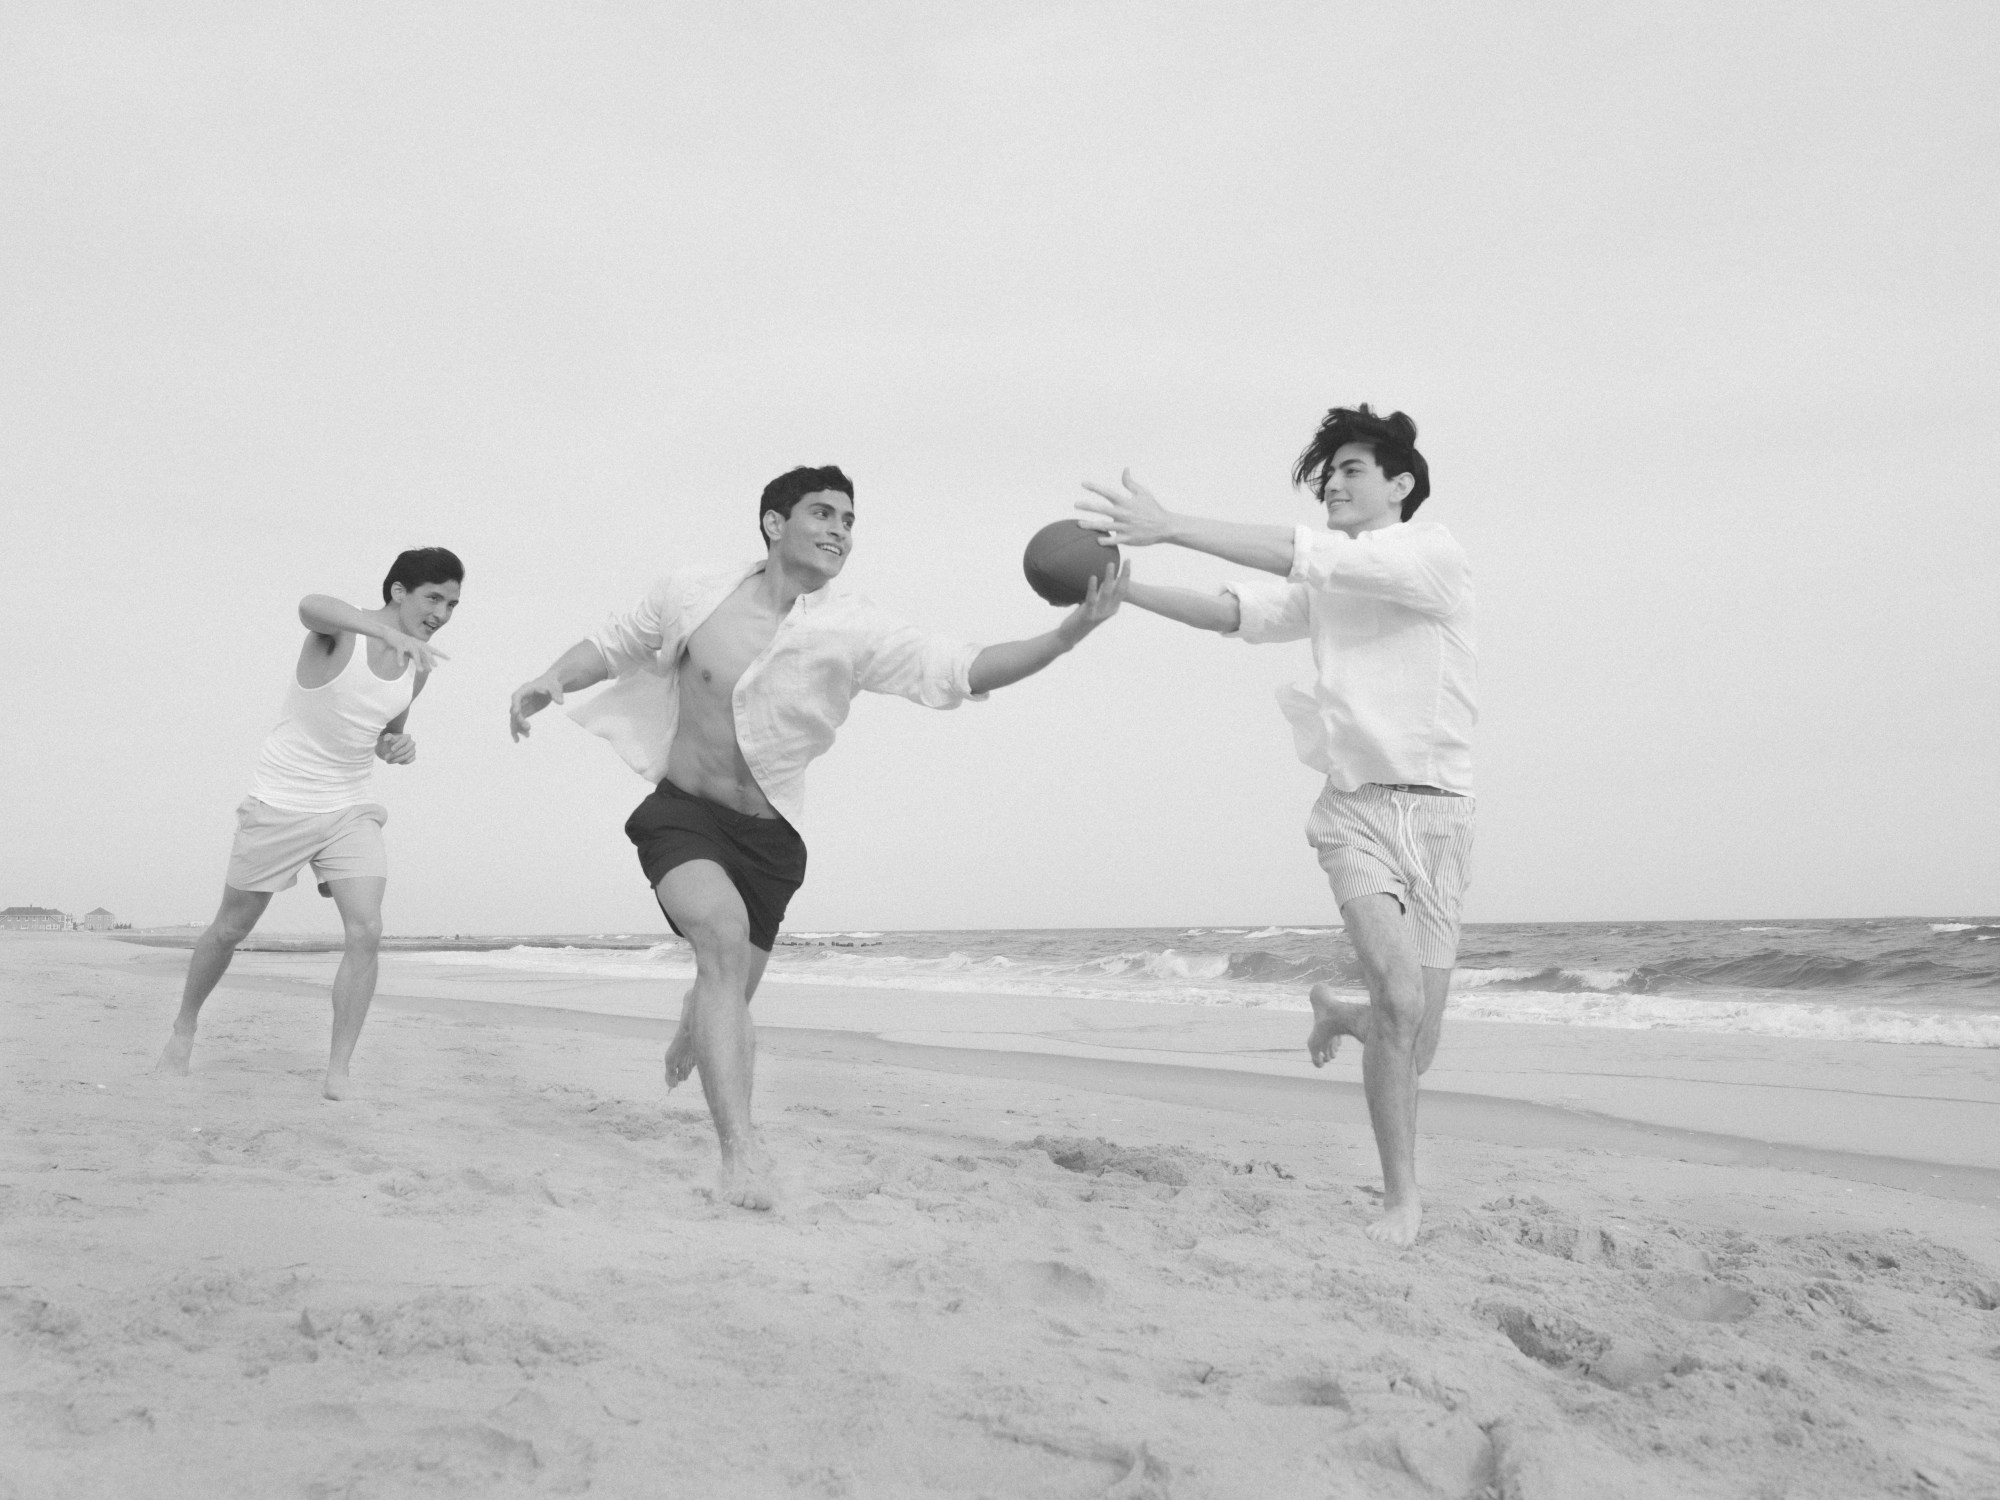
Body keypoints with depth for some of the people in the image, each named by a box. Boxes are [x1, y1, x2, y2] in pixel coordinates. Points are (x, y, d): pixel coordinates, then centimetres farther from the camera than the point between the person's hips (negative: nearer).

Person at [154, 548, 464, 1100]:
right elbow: (310, 605, -45)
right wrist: (391, 633, -62)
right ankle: (183, 1031, 37)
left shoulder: (418, 667, 1)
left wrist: (398, 746, -7)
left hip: (350, 811, 4)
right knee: (230, 929, 12)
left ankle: (338, 1074, -9)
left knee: (365, 933, -15)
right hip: (280, 803, -4)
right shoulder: (340, 629, -17)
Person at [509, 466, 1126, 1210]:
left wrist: (1068, 633, -34)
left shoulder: (854, 630, -11)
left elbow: (962, 671, -21)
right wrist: (550, 680, -10)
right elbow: (609, 645, 10)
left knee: (732, 993, 14)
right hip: (680, 814, -2)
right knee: (725, 934, -30)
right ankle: (740, 1148, -30)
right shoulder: (691, 595, -6)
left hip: (767, 836, 2)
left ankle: (694, 1035, 53)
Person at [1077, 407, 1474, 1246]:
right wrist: (1122, 586, -19)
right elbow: (1235, 612, -4)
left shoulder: (1432, 554, -6)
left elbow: (1310, 557, -20)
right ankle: (1401, 1199, -6)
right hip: (1355, 805, 2)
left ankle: (1337, 1015, 41)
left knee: (1412, 1045, 5)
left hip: (1436, 807, -2)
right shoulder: (1324, 586, 11)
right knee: (1399, 995, -21)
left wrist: (1172, 528, -26)